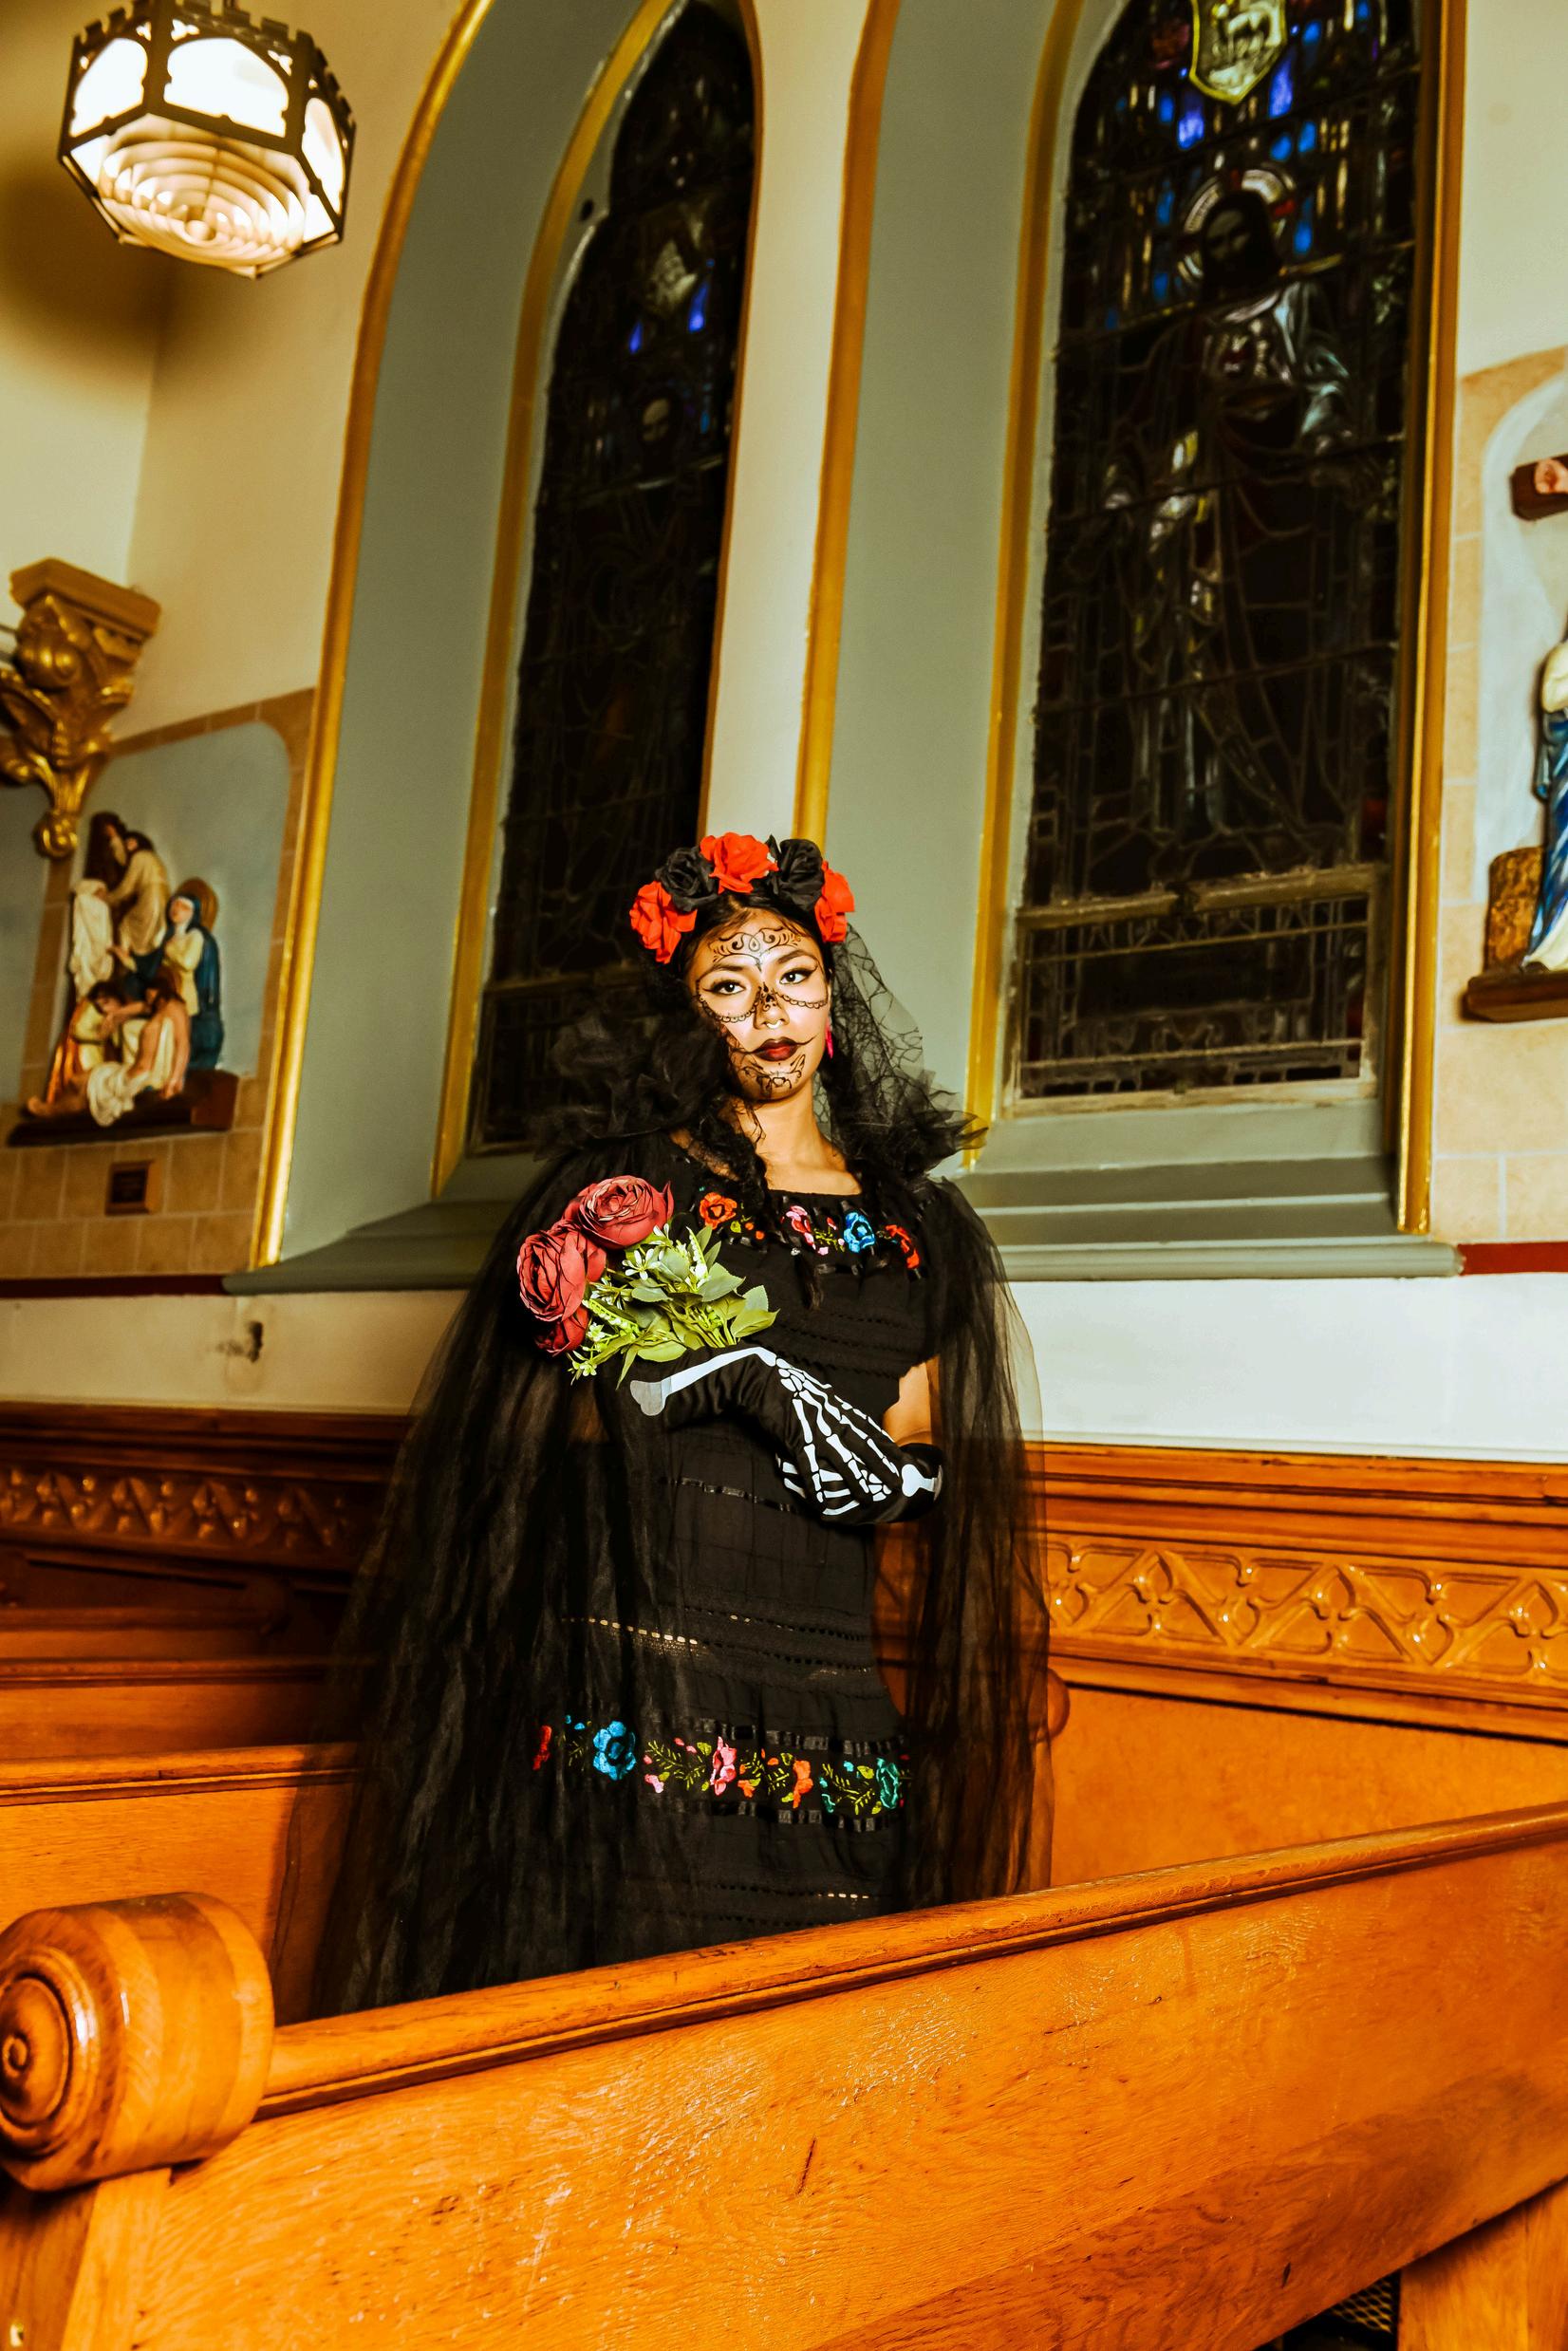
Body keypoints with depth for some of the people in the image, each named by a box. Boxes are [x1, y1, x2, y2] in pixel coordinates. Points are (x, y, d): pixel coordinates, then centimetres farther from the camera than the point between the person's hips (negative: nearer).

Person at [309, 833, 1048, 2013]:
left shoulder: (916, 1227, 14)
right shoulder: (630, 1182, 6)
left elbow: (919, 1479, 13)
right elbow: (582, 1414, -1)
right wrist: (758, 1382, -10)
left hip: (826, 1691, 3)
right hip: (634, 1683, -3)